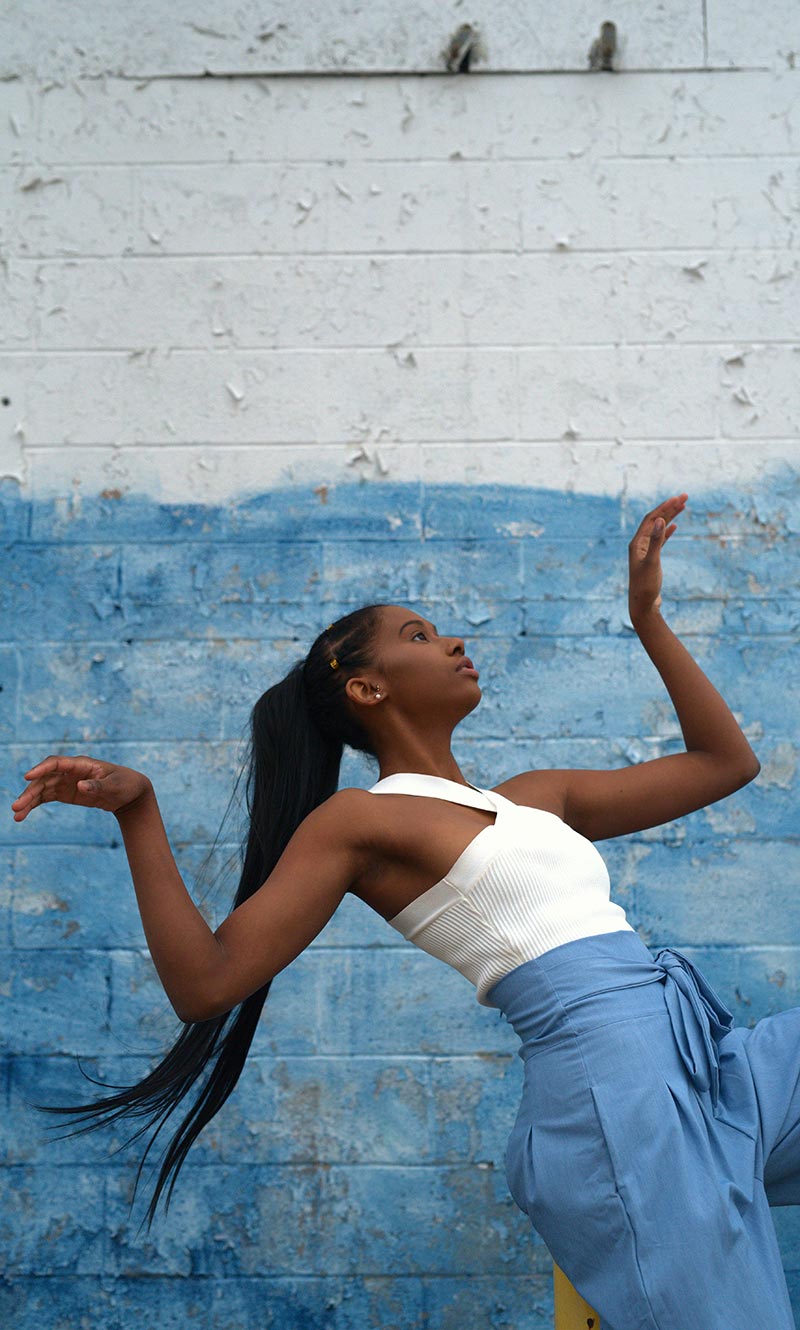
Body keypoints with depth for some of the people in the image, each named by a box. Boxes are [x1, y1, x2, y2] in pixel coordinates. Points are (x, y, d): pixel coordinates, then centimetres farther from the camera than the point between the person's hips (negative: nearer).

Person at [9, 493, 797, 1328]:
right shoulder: (362, 819, -2)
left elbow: (725, 761, 24)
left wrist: (647, 615, 23)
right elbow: (205, 980, -9)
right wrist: (138, 811, -16)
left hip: (703, 1066, 8)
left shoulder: (531, 798, 18)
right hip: (618, 1087, -8)